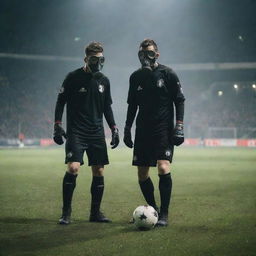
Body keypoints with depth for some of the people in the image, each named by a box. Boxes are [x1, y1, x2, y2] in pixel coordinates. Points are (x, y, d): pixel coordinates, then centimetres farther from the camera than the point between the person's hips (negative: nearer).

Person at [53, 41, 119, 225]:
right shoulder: (73, 77, -4)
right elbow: (61, 102, 0)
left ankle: (95, 212, 14)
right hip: (76, 132, -5)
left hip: (97, 133, 5)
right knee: (73, 168, -17)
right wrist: (58, 126, -8)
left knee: (99, 171, 2)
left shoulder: (104, 81, 10)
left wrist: (114, 128, 11)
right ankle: (66, 212, -6)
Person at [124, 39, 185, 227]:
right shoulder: (136, 77, 10)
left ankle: (164, 214, -10)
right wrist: (127, 129, 14)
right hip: (143, 130, 5)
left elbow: (179, 100, -1)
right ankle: (153, 209, 23)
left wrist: (179, 126, -9)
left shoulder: (168, 74, -2)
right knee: (142, 174, 4)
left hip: (164, 130, -4)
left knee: (163, 168, -18)